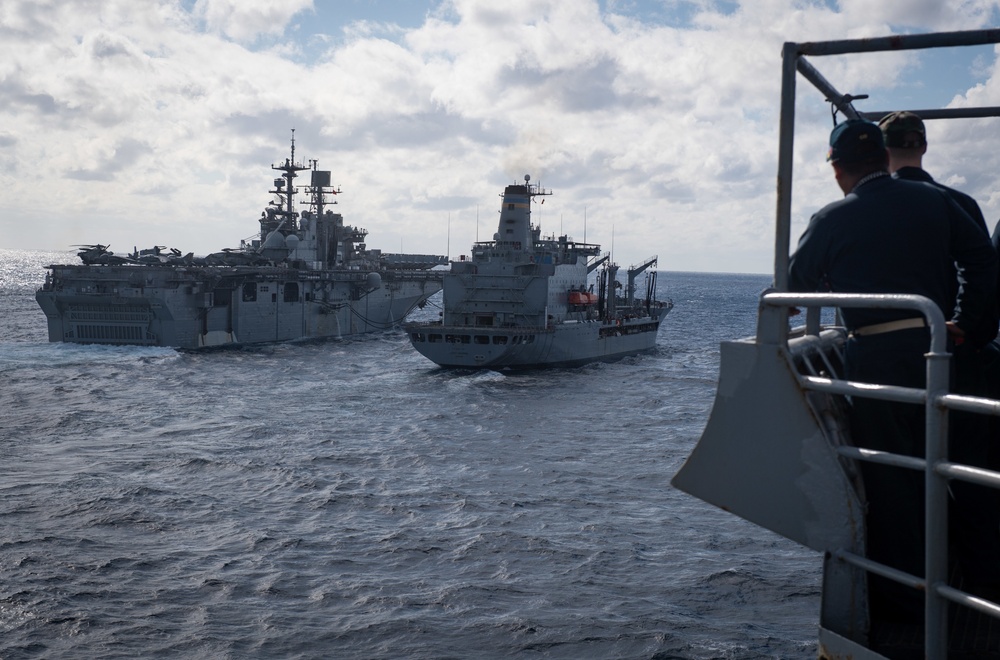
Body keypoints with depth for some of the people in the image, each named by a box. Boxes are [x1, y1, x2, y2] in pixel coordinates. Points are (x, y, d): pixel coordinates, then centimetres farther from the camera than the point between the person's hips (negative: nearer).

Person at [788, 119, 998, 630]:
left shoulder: (833, 220, -5)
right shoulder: (933, 201, 7)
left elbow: (797, 282, 5)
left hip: (875, 356, -5)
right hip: (933, 350, 5)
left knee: (886, 477, 4)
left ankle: (899, 599, 12)